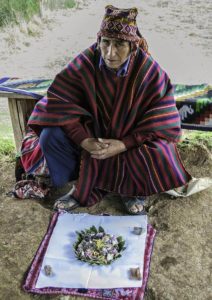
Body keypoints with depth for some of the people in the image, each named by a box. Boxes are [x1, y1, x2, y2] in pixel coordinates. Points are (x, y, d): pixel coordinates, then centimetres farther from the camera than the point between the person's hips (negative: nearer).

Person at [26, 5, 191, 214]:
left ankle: (130, 188, 4)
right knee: (50, 137, -20)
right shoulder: (85, 63, -18)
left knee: (160, 157, -30)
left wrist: (123, 145, -28)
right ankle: (85, 184, 2)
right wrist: (84, 140, -28)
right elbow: (59, 101, -17)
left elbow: (161, 124, -18)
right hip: (92, 134, 2)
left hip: (132, 141, -1)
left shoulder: (151, 72, -21)